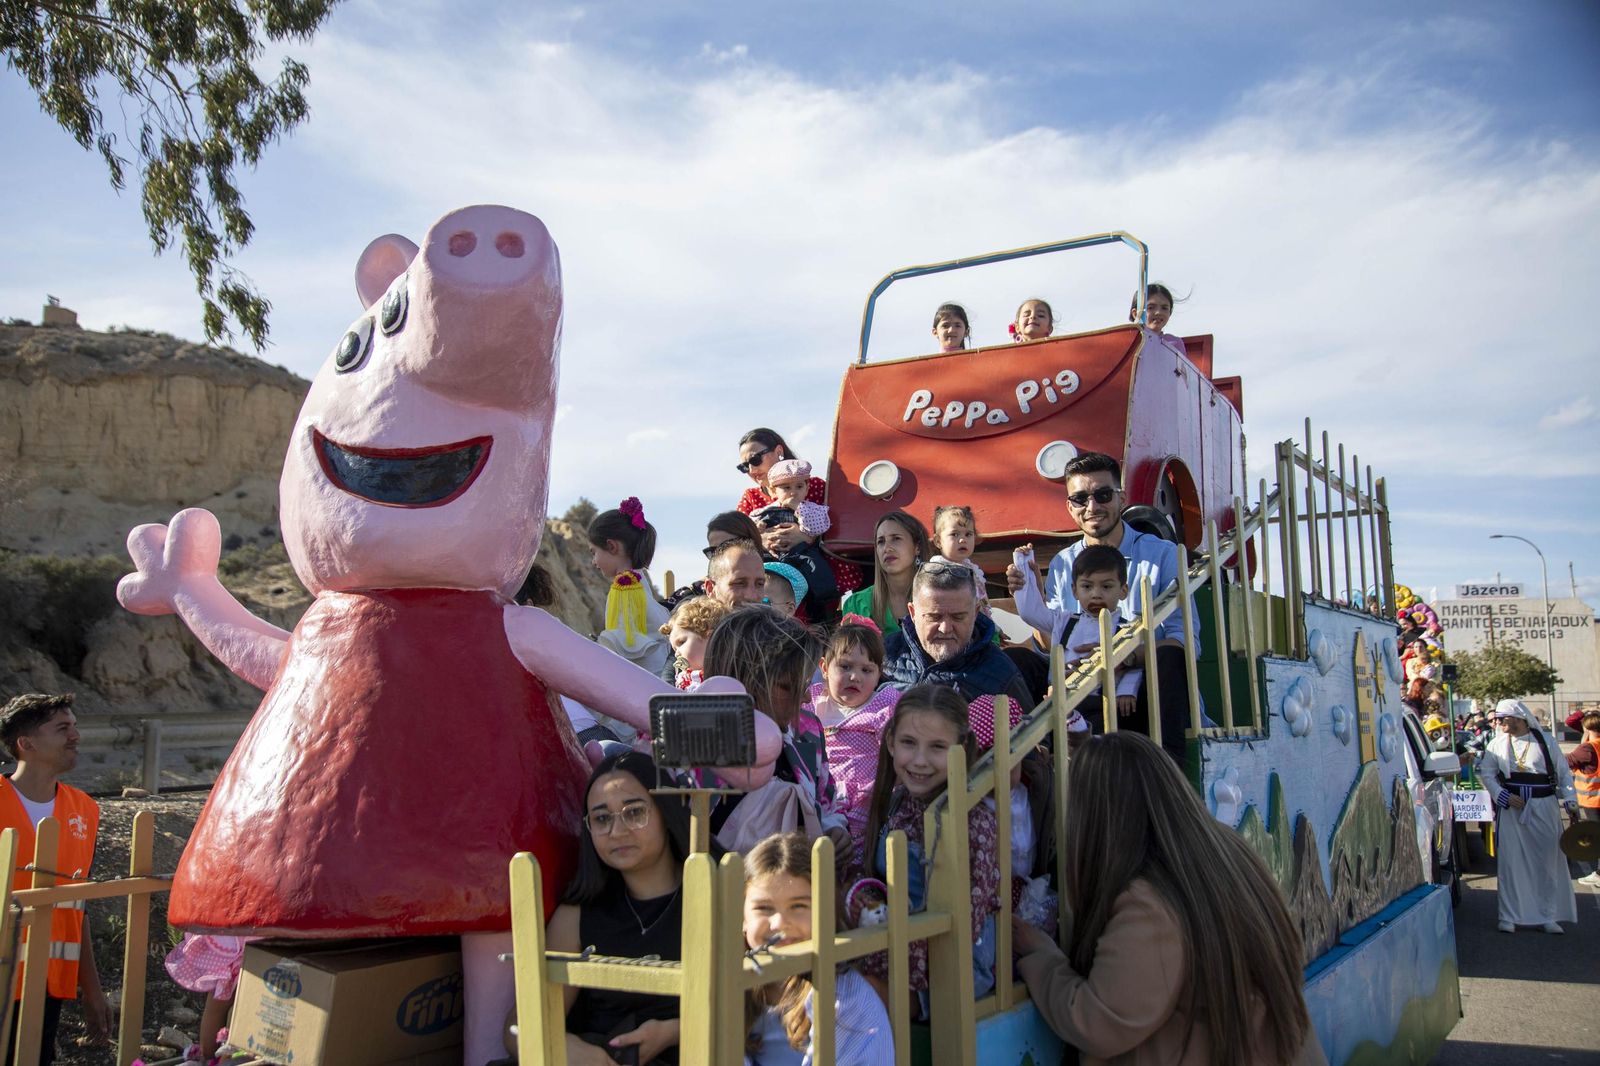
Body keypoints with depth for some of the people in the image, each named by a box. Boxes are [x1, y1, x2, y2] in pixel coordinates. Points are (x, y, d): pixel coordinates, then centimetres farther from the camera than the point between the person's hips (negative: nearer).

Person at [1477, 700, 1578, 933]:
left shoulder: (1546, 741, 2)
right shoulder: (1497, 744, 5)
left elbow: (1563, 773, 5)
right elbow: (1486, 773, 5)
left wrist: (1571, 800, -5)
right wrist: (1505, 796, -8)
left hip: (1544, 808, 0)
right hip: (1510, 809, 0)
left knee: (1548, 862, 4)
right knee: (1510, 863, -1)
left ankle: (1548, 915, 14)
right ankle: (1509, 916, 4)